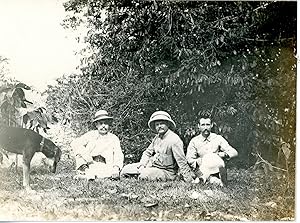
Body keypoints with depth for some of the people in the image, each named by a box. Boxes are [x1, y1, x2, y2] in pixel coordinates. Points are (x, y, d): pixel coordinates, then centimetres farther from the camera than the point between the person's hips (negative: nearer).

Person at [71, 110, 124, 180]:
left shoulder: (114, 138, 10)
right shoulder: (90, 134, 9)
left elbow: (118, 156, 0)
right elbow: (75, 144, -3)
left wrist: (116, 167, -23)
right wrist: (88, 158, -16)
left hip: (104, 167, -1)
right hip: (89, 165, 1)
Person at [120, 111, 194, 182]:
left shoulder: (174, 140, -18)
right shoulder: (157, 137, 8)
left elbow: (182, 162, -21)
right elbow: (147, 153, 17)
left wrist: (190, 180, -22)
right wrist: (142, 163, -3)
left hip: (165, 172, -8)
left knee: (143, 175, -32)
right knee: (125, 170, 2)